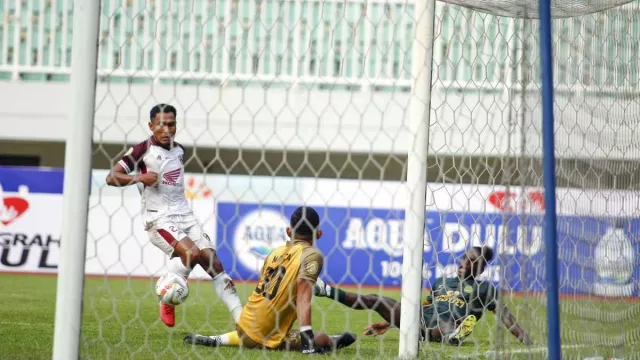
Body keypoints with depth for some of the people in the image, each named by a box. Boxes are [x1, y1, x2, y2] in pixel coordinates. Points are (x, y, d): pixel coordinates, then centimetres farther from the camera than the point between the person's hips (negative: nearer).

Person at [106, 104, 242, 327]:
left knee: (213, 262, -6)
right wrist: (139, 177, -20)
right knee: (192, 253, -28)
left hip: (185, 216, 6)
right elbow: (111, 177, -8)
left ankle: (241, 317, -7)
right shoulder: (143, 150, -4)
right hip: (159, 220, -6)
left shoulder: (179, 150, 14)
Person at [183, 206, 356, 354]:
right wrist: (307, 339, -26)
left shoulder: (276, 252, 12)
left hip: (244, 324, 7)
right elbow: (303, 295, -20)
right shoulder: (312, 255, -7)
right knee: (323, 340, -7)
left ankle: (213, 340, 20)